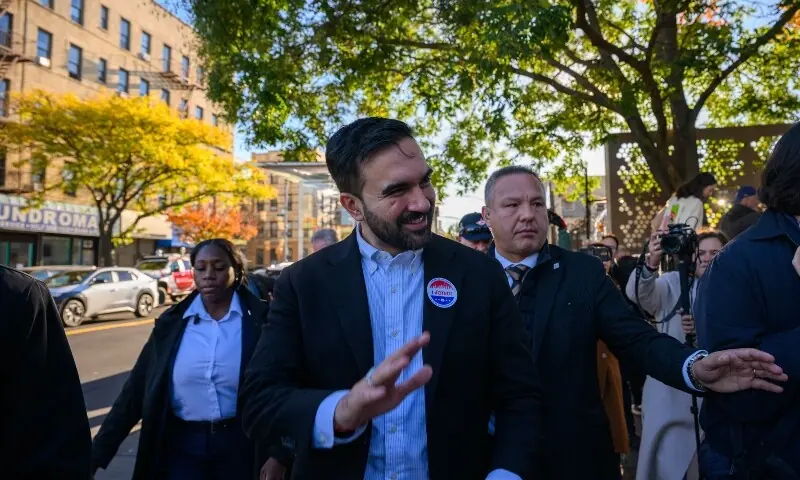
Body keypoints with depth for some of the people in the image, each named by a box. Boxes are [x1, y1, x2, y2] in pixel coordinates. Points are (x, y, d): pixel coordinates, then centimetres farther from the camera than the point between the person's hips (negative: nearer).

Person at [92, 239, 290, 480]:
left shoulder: (260, 320, -9)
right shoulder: (172, 322, -1)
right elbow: (136, 389, 2)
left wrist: (279, 455, -17)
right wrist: (97, 455, 0)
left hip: (240, 445, -2)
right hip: (183, 445, 2)